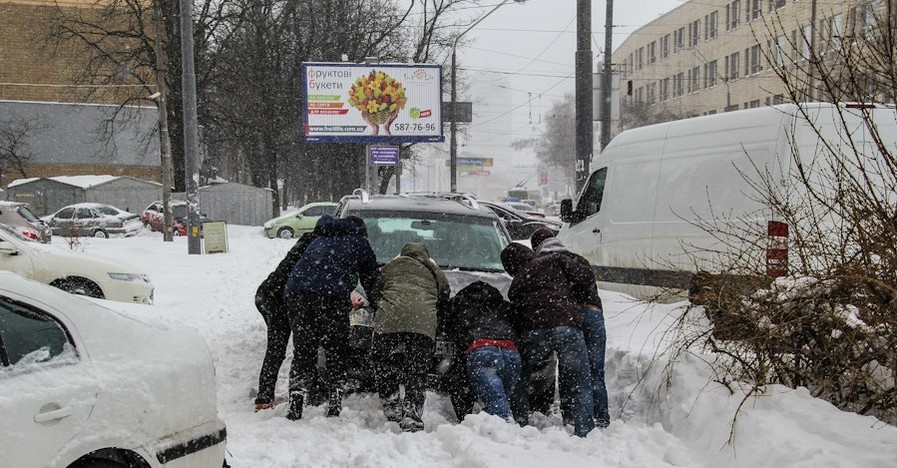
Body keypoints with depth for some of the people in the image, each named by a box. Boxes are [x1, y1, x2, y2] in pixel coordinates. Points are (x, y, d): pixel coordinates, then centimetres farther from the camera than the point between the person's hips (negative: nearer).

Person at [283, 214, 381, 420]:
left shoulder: (319, 240, 35)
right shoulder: (359, 243, 21)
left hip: (296, 294, 4)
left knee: (302, 354, 10)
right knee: (336, 357, 6)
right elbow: (372, 280, 24)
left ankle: (294, 411, 6)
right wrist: (378, 308, 40)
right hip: (331, 297, -4)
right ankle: (334, 411, 3)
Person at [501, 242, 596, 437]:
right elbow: (585, 277, 10)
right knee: (579, 386, 4)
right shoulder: (554, 260, 19)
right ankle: (585, 433, -4)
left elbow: (515, 319, 20)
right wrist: (574, 301, 23)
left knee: (520, 377, 24)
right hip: (567, 325, -1)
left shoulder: (515, 285, 25)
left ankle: (519, 422, 21)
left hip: (534, 332, 2)